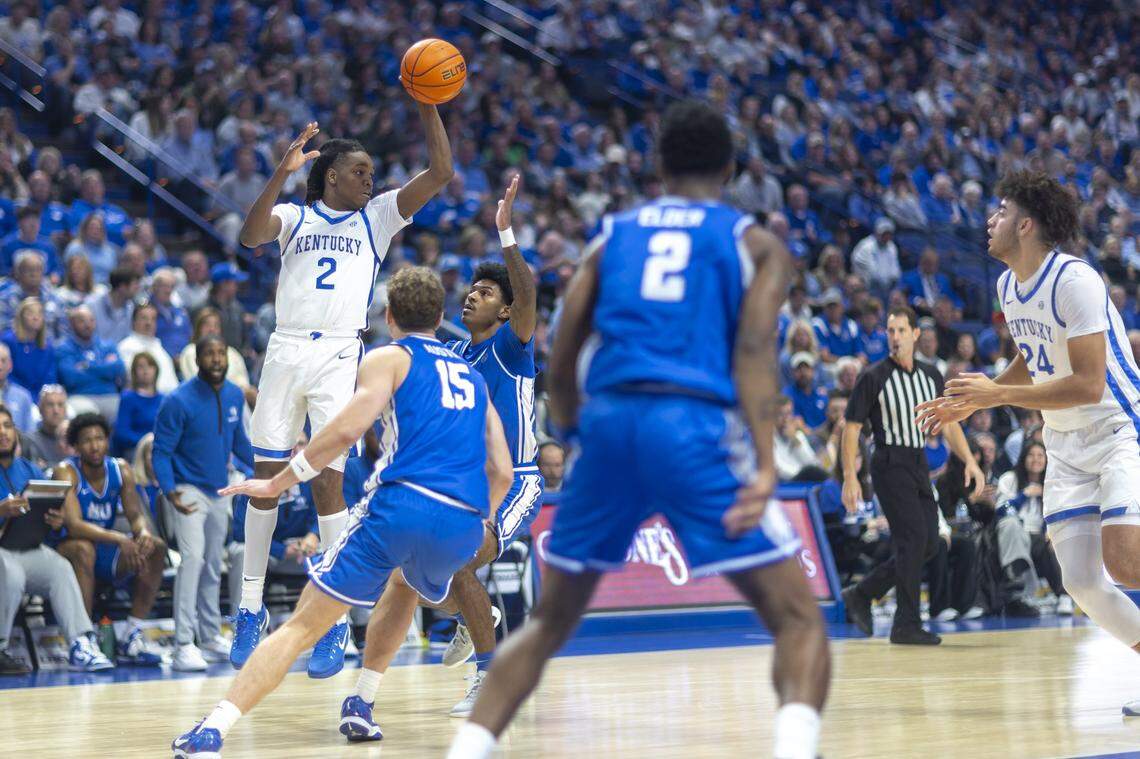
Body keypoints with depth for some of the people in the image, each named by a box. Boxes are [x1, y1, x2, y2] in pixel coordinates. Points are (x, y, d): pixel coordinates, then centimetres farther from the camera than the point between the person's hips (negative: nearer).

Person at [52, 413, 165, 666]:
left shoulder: (120, 470, 1)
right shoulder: (67, 472, -16)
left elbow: (135, 515, -2)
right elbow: (74, 525, -29)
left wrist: (144, 533, -28)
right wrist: (119, 539, -41)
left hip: (107, 550, 6)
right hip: (67, 549, -6)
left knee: (156, 548, -13)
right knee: (83, 548, -38)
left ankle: (131, 638, -13)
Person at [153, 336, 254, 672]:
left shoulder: (234, 396, 2)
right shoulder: (179, 401, -17)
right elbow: (161, 452, -15)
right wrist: (169, 491, -29)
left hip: (220, 492, 6)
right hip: (189, 490, -6)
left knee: (214, 566, 15)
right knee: (193, 558, -19)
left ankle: (211, 638, 27)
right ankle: (183, 646, -19)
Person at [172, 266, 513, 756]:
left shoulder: (389, 358, 12)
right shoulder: (473, 377, 28)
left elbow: (347, 428, -6)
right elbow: (501, 473, 19)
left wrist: (276, 484, 0)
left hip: (401, 505, -4)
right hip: (465, 524, 4)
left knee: (301, 626, -2)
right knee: (405, 586, 37)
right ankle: (359, 708, 27)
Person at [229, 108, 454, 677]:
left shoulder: (376, 218, 13)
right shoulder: (295, 215, 10)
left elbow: (440, 172, 4)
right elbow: (250, 236, -12)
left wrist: (427, 105, -4)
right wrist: (281, 174, -21)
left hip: (339, 357, -1)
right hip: (286, 350, 1)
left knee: (327, 481, -8)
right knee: (267, 477, 4)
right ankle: (251, 608, 15)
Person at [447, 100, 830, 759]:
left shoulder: (614, 235, 22)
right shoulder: (757, 242, 14)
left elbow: (561, 361, 15)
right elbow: (753, 349, -3)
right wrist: (764, 468, -13)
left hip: (608, 418, 3)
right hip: (697, 427, -3)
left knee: (549, 623, 19)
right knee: (799, 619, 3)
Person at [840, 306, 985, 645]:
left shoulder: (931, 376, 11)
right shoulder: (873, 377, -6)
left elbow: (948, 424, 16)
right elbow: (851, 427, -6)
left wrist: (969, 461, 3)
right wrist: (850, 477, -13)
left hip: (919, 464, 7)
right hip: (890, 465, -7)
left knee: (928, 545, 4)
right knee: (912, 539, -14)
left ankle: (861, 595, 18)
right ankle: (906, 625, -6)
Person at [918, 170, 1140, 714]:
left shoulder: (1074, 280, -20)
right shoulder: (1008, 286, 7)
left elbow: (1088, 384, -24)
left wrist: (997, 395, -23)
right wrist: (969, 405, 17)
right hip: (1066, 446, 8)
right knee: (1081, 582, -3)